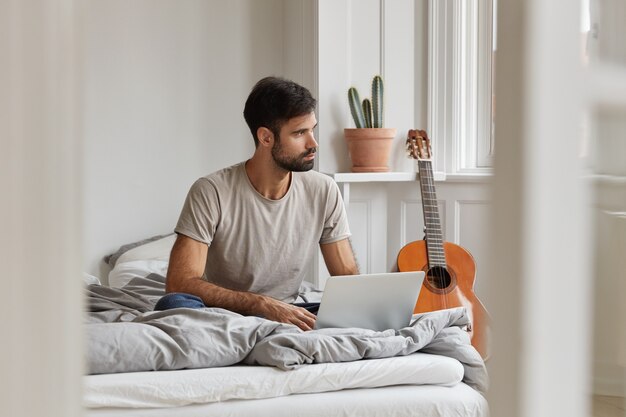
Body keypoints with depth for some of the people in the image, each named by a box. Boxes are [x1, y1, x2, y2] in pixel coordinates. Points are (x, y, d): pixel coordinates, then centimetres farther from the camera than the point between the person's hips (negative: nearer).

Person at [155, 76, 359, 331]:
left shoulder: (323, 191, -1)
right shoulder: (212, 192, -13)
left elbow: (347, 277, 4)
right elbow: (179, 283, -20)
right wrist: (264, 305, -28)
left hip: (286, 316, 3)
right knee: (173, 304, -36)